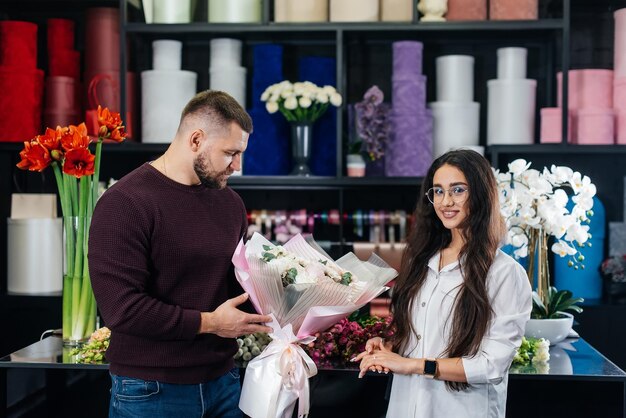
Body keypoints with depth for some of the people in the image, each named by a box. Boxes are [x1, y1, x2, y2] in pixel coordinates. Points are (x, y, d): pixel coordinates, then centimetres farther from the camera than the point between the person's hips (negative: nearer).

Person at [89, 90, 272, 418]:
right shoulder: (125, 203, -15)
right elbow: (121, 308, -21)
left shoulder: (230, 202, 7)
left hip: (222, 380, 6)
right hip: (151, 391, -6)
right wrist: (209, 323, -17)